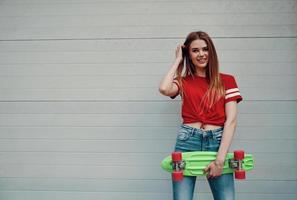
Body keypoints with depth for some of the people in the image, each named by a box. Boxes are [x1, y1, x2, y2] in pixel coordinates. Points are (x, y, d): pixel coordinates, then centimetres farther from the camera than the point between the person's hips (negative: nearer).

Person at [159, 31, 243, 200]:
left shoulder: (227, 81, 8)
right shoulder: (183, 81, 11)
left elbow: (231, 120, 0)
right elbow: (164, 89, -13)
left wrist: (220, 159, -10)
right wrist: (178, 60, 3)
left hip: (217, 142, 0)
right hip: (187, 142, 0)